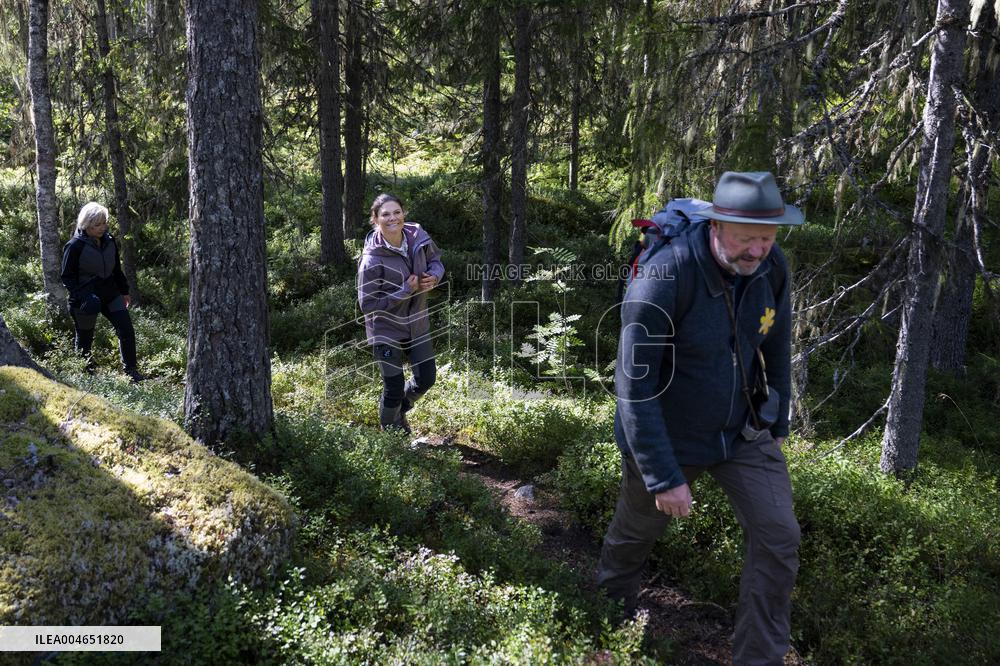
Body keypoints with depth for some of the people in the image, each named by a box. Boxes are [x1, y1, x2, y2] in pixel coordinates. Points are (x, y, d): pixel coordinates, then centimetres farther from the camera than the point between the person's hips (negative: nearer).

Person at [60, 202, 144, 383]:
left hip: (110, 294, 5)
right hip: (87, 300, -5)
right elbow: (67, 276, -10)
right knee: (85, 339, 9)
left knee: (127, 330, -3)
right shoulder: (75, 246, -13)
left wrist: (124, 291, 17)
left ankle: (131, 371, 7)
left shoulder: (109, 241, 4)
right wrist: (81, 296, -21)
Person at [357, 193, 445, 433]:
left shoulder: (418, 237, -10)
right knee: (394, 389, 4)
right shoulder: (372, 260, -26)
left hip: (417, 323, 5)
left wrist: (434, 277, -13)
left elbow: (435, 260, 10)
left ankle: (399, 408, 44)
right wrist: (406, 291, -26)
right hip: (386, 330, -5)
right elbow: (367, 304, -21)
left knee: (426, 379, 11)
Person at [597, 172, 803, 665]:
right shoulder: (664, 277, -32)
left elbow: (776, 349, 4)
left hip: (743, 430, 4)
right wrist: (664, 477, -24)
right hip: (667, 436, -4)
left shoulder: (772, 266, -13)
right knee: (636, 531, 19)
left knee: (778, 537, -5)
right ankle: (613, 603, 53)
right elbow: (634, 389, -27)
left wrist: (777, 426, 13)